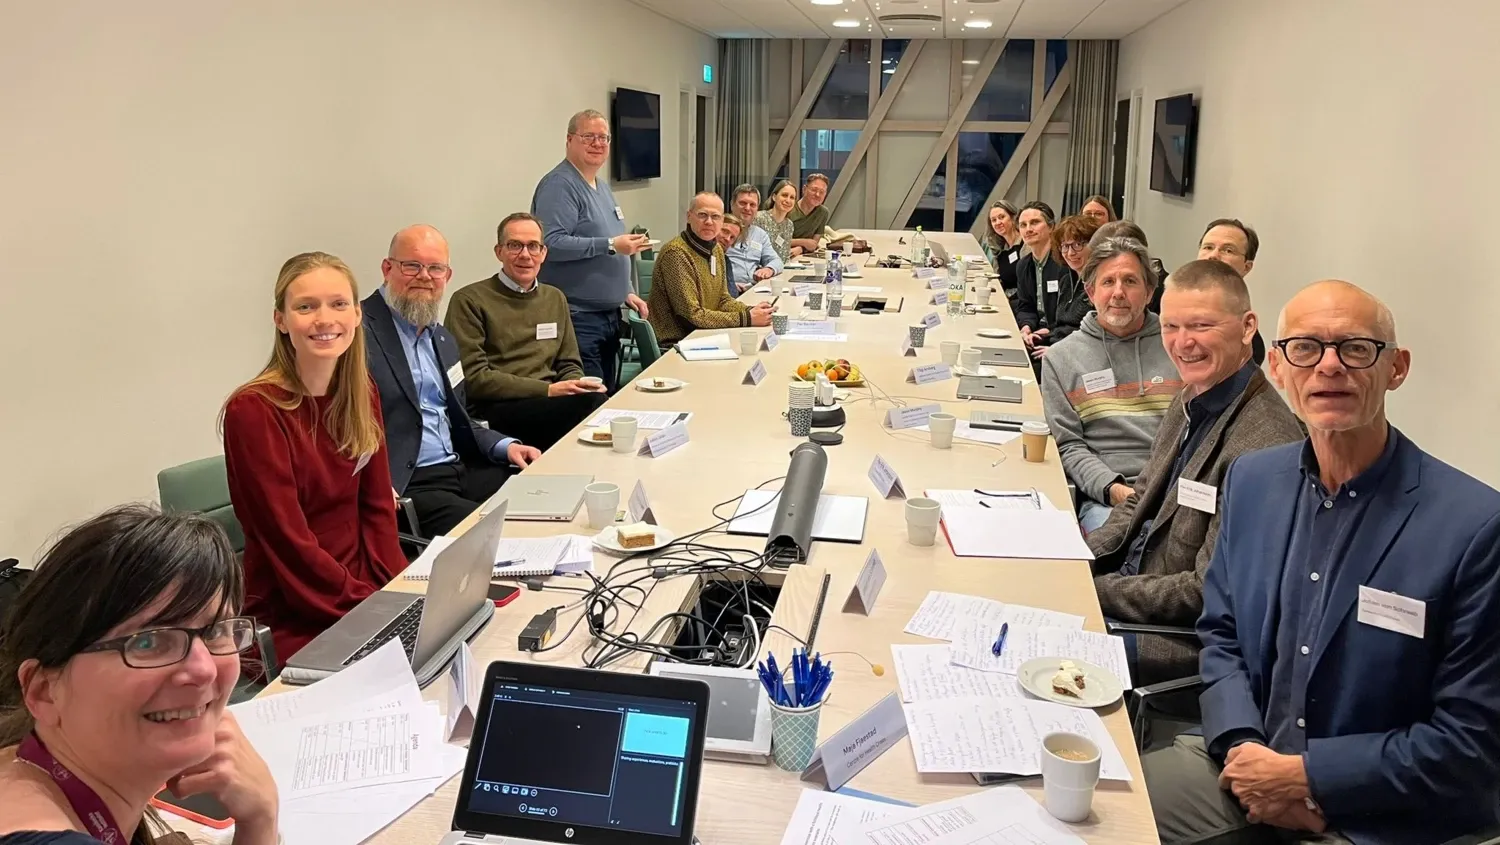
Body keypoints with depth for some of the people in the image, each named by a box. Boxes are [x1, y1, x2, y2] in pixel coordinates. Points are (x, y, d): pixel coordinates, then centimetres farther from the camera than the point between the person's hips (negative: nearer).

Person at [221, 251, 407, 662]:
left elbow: (377, 506, 6)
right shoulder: (253, 410, -14)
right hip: (296, 621, -6)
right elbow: (290, 544, -16)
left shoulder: (362, 393, 5)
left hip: (365, 587, 6)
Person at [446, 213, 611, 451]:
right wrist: (547, 390, -14)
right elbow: (472, 377, -7)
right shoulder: (469, 301, 1)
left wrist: (576, 385, -4)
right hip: (495, 409, -6)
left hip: (548, 404, 6)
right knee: (591, 404, -33)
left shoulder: (555, 299, 21)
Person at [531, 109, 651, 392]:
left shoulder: (602, 186, 18)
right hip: (579, 317, -9)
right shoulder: (559, 185, -12)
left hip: (609, 314, 9)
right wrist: (610, 245, -24)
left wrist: (626, 292, 18)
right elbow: (552, 244, -25)